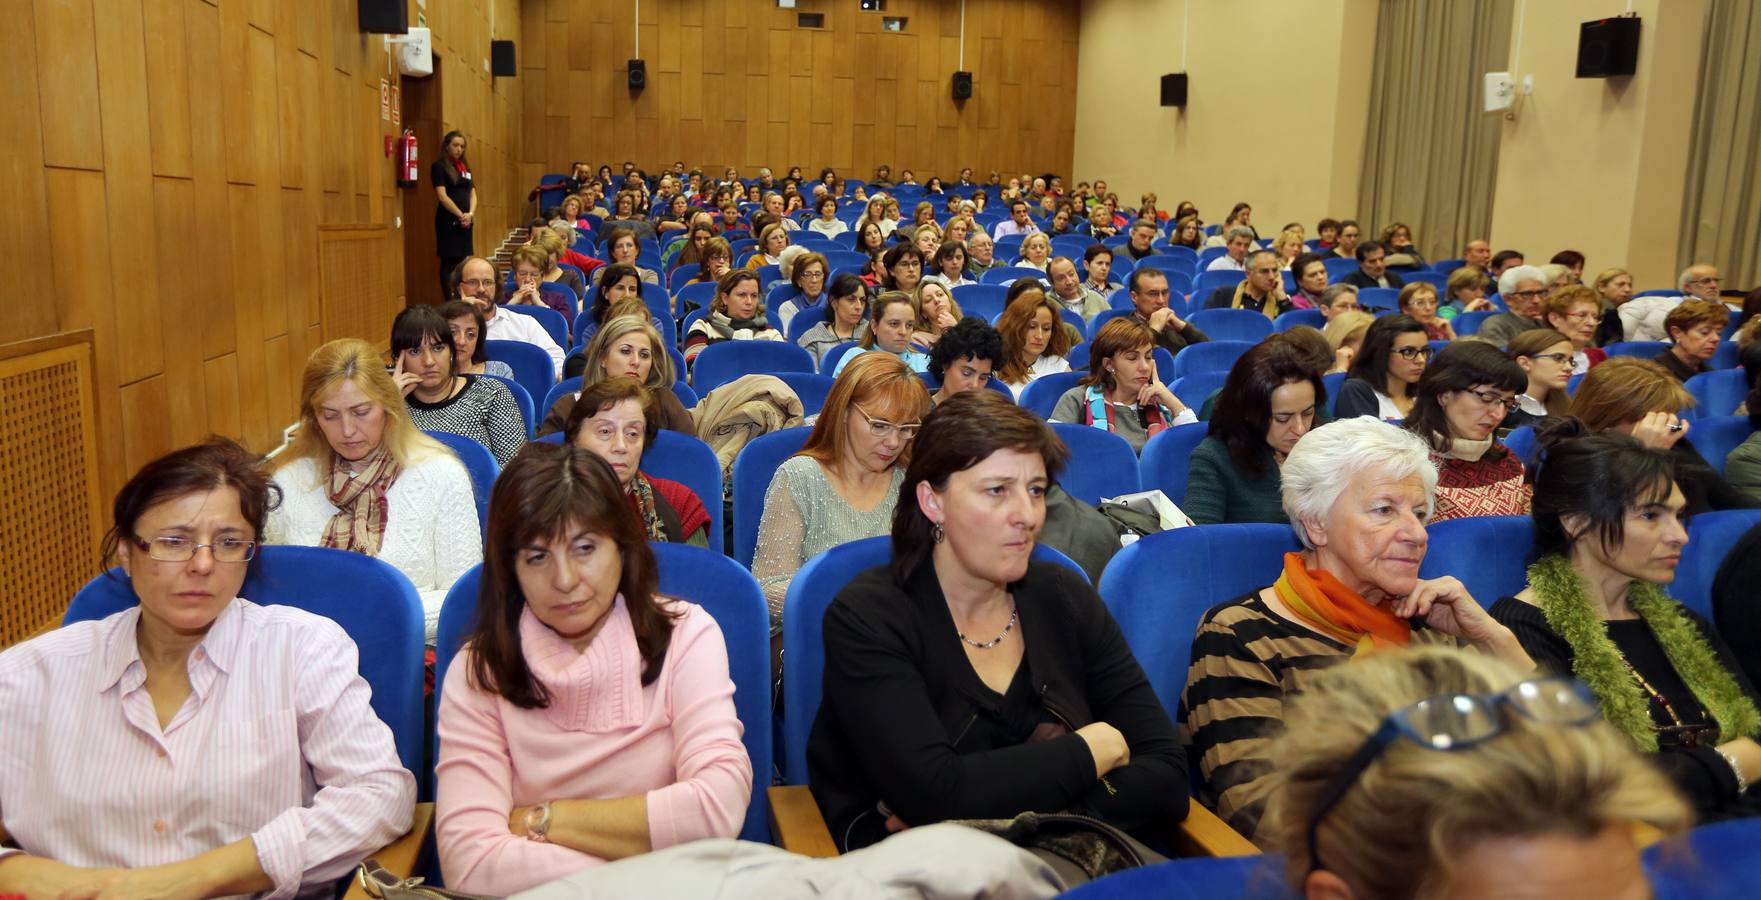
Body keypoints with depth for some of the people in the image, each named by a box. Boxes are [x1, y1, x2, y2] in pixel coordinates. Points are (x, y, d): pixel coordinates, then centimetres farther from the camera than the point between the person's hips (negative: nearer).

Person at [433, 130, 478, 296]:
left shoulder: (465, 167, 16)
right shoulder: (439, 167, -4)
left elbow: (472, 193, 11)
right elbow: (442, 196, -12)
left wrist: (470, 214, -7)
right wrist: (461, 215, -16)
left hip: (465, 222, 7)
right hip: (449, 221, -7)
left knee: (464, 262, 7)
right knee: (449, 262, -6)